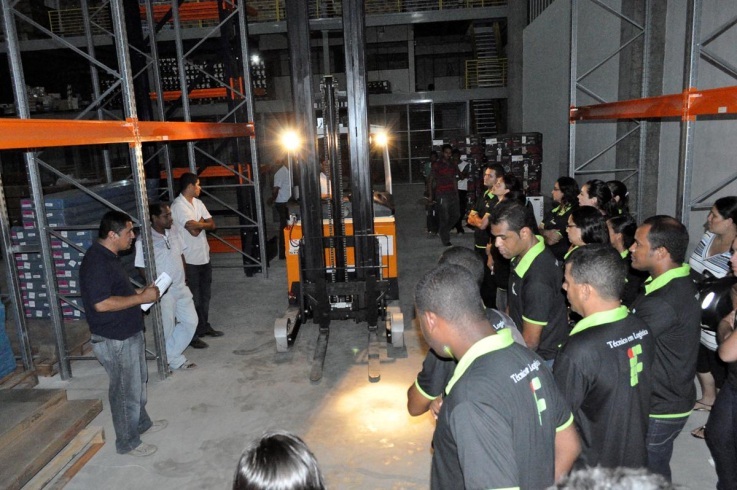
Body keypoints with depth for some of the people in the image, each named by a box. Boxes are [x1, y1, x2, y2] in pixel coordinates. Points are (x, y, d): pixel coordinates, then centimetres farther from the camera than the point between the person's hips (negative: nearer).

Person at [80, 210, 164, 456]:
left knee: (138, 382, 24)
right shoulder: (96, 262, -24)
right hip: (115, 341, -10)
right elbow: (102, 303, -30)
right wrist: (141, 298, -24)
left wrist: (141, 292, 5)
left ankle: (141, 423, 43)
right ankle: (127, 442, 22)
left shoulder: (109, 257, 8)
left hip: (129, 334, 10)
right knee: (125, 391, 5)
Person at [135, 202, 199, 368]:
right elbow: (143, 269, -16)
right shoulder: (144, 241, -19)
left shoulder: (173, 233, 2)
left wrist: (183, 276, 10)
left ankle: (169, 355, 24)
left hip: (181, 288, 7)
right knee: (168, 329, 5)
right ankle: (175, 360, 26)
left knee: (191, 321, 11)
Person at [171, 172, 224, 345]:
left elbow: (212, 225, 5)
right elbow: (194, 231, -24)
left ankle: (204, 326, 31)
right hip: (190, 259, -8)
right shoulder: (178, 206, -17)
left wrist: (197, 223, -12)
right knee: (194, 297, 1)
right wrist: (202, 222, -5)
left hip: (204, 256, 8)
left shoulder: (197, 203, 9)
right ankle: (193, 333, 14)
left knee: (205, 294, 17)